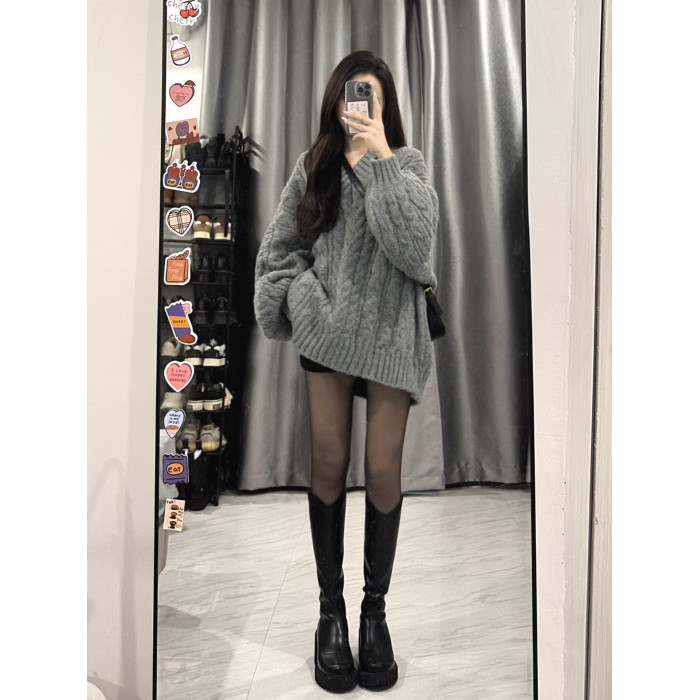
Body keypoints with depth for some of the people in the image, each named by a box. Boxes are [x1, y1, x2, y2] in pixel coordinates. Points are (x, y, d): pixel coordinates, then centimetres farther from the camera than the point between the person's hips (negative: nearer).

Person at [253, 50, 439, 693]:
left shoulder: (407, 163, 5)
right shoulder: (314, 165, 11)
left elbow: (414, 243, -14)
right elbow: (279, 246, 11)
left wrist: (379, 158, -13)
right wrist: (296, 304, -1)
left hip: (390, 333, -1)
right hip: (328, 330, 2)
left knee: (384, 473, 0)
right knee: (329, 467, 3)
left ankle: (375, 609, 20)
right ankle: (331, 608, 21)